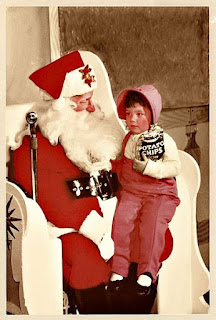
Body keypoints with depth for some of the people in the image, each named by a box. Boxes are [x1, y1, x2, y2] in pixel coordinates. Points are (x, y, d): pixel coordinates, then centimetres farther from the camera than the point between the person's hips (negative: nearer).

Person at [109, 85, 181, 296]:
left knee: (151, 225, -23)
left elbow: (175, 167, -12)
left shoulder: (164, 140, -4)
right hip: (131, 191, 4)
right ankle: (119, 270, -10)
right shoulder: (128, 139, 12)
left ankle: (147, 273, -8)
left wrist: (148, 167, -21)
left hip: (160, 193, -3)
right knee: (121, 219, -19)